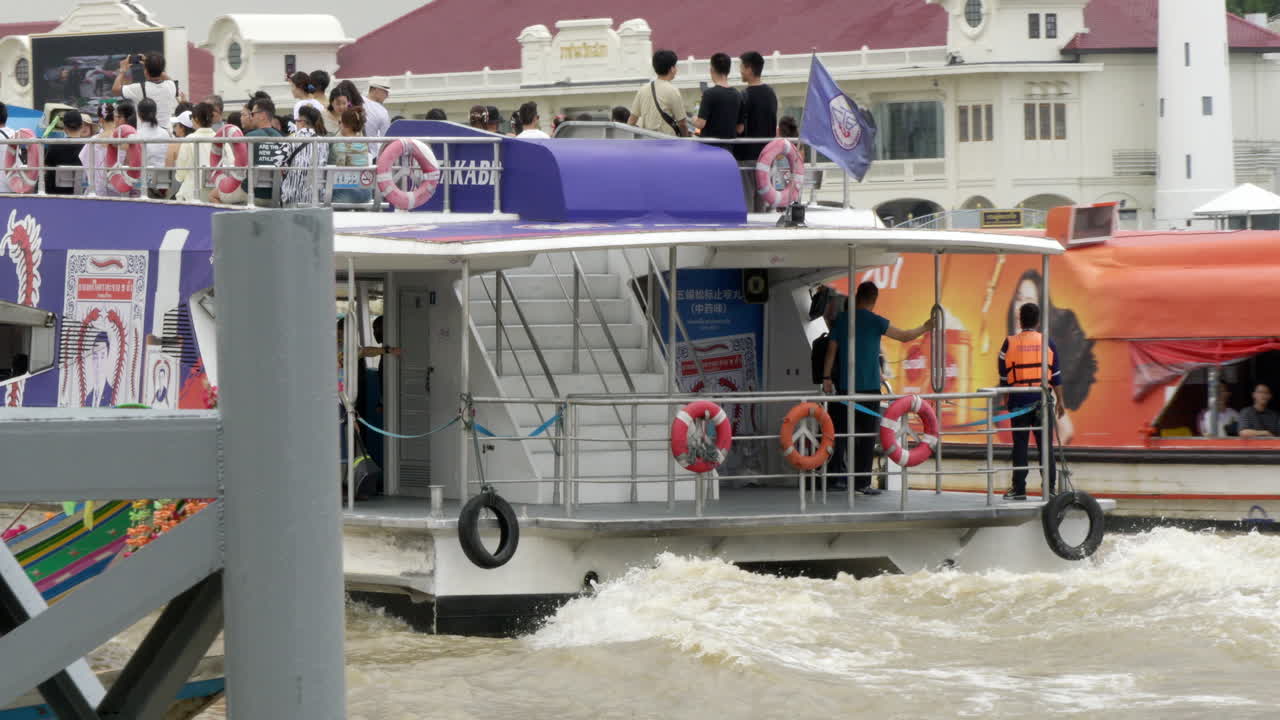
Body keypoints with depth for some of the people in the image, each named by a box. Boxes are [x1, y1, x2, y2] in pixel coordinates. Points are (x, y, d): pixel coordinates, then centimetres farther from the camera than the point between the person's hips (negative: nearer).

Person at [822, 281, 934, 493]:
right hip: (868, 387, -4)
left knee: (841, 432, 9)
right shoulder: (875, 321, -6)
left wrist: (827, 377, 10)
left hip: (844, 386, 4)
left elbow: (832, 349, 5)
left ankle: (836, 477, 7)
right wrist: (925, 328, 18)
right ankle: (862, 481, -2)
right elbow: (904, 336, 1)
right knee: (867, 435, 1)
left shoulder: (842, 319, 4)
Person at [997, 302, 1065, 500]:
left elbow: (1003, 374, 4)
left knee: (1020, 445, 3)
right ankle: (1049, 487, 2)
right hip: (1042, 399, 0)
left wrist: (1005, 398, 17)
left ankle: (1019, 489, 2)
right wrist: (1060, 401, 9)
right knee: (1045, 444, 4)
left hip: (1018, 399, 0)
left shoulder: (1010, 343, 0)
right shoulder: (1047, 343, 1)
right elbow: (1056, 375, 2)